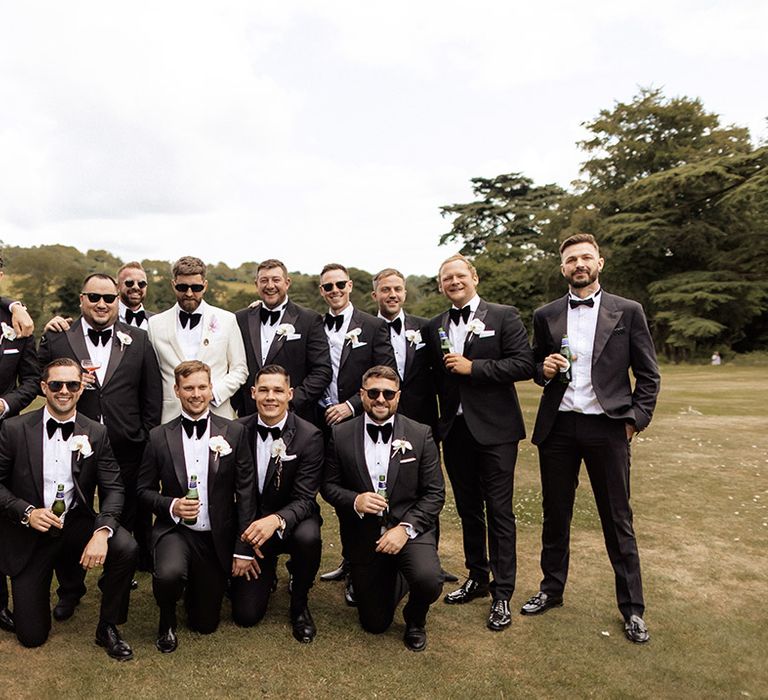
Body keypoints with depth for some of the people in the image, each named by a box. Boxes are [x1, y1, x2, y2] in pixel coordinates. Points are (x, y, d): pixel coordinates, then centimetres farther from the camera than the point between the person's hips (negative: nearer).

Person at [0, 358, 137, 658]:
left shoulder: (96, 433, -3)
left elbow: (112, 488, -8)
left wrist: (102, 532, -25)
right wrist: (27, 512, -20)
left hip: (76, 524, 1)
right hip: (28, 533, -1)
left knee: (126, 548, -30)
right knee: (32, 636, 0)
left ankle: (107, 627, -4)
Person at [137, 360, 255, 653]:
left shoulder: (234, 432, -5)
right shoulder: (159, 437, -3)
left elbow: (245, 492, -5)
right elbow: (145, 489, 4)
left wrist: (244, 549, -6)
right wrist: (171, 506, -17)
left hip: (217, 537, 1)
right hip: (174, 530, 0)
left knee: (205, 623, 8)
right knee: (169, 574, -34)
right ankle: (167, 622, 3)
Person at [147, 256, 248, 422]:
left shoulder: (227, 320, 6)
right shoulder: (156, 323, 8)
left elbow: (239, 369, 7)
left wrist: (215, 391, -7)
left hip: (217, 415, 0)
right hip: (172, 416, 1)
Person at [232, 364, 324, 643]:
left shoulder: (309, 436, -15)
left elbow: (304, 499, -18)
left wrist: (277, 520, -39)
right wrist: (241, 538, -11)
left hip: (291, 520, -1)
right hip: (249, 524, 2)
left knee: (308, 537, -37)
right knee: (246, 615, -6)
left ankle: (299, 602, -5)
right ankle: (266, 572, 29)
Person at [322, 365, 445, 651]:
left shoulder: (421, 435, -7)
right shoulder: (341, 435, -5)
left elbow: (435, 493, -6)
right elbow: (328, 485, 2)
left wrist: (405, 528, -20)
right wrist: (354, 501, -19)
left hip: (410, 527, -1)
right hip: (363, 534, 1)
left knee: (429, 581, -31)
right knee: (375, 623, 7)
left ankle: (415, 620, 8)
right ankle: (395, 579, 41)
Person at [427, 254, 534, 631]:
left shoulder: (504, 316, -3)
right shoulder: (435, 327, 10)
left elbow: (524, 364, -12)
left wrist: (472, 367, -16)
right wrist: (436, 420, 3)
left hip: (494, 429, -5)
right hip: (454, 430, 5)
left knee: (499, 511, 2)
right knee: (468, 510, 16)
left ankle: (502, 595, 13)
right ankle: (477, 578, 32)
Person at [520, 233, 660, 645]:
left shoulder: (627, 312, 1)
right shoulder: (545, 316, 7)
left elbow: (648, 373, 4)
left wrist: (637, 419, -3)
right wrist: (544, 369, -7)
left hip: (607, 427, -2)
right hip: (557, 426, 2)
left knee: (617, 519, 6)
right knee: (555, 514, 13)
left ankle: (632, 607, 21)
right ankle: (551, 589, 31)